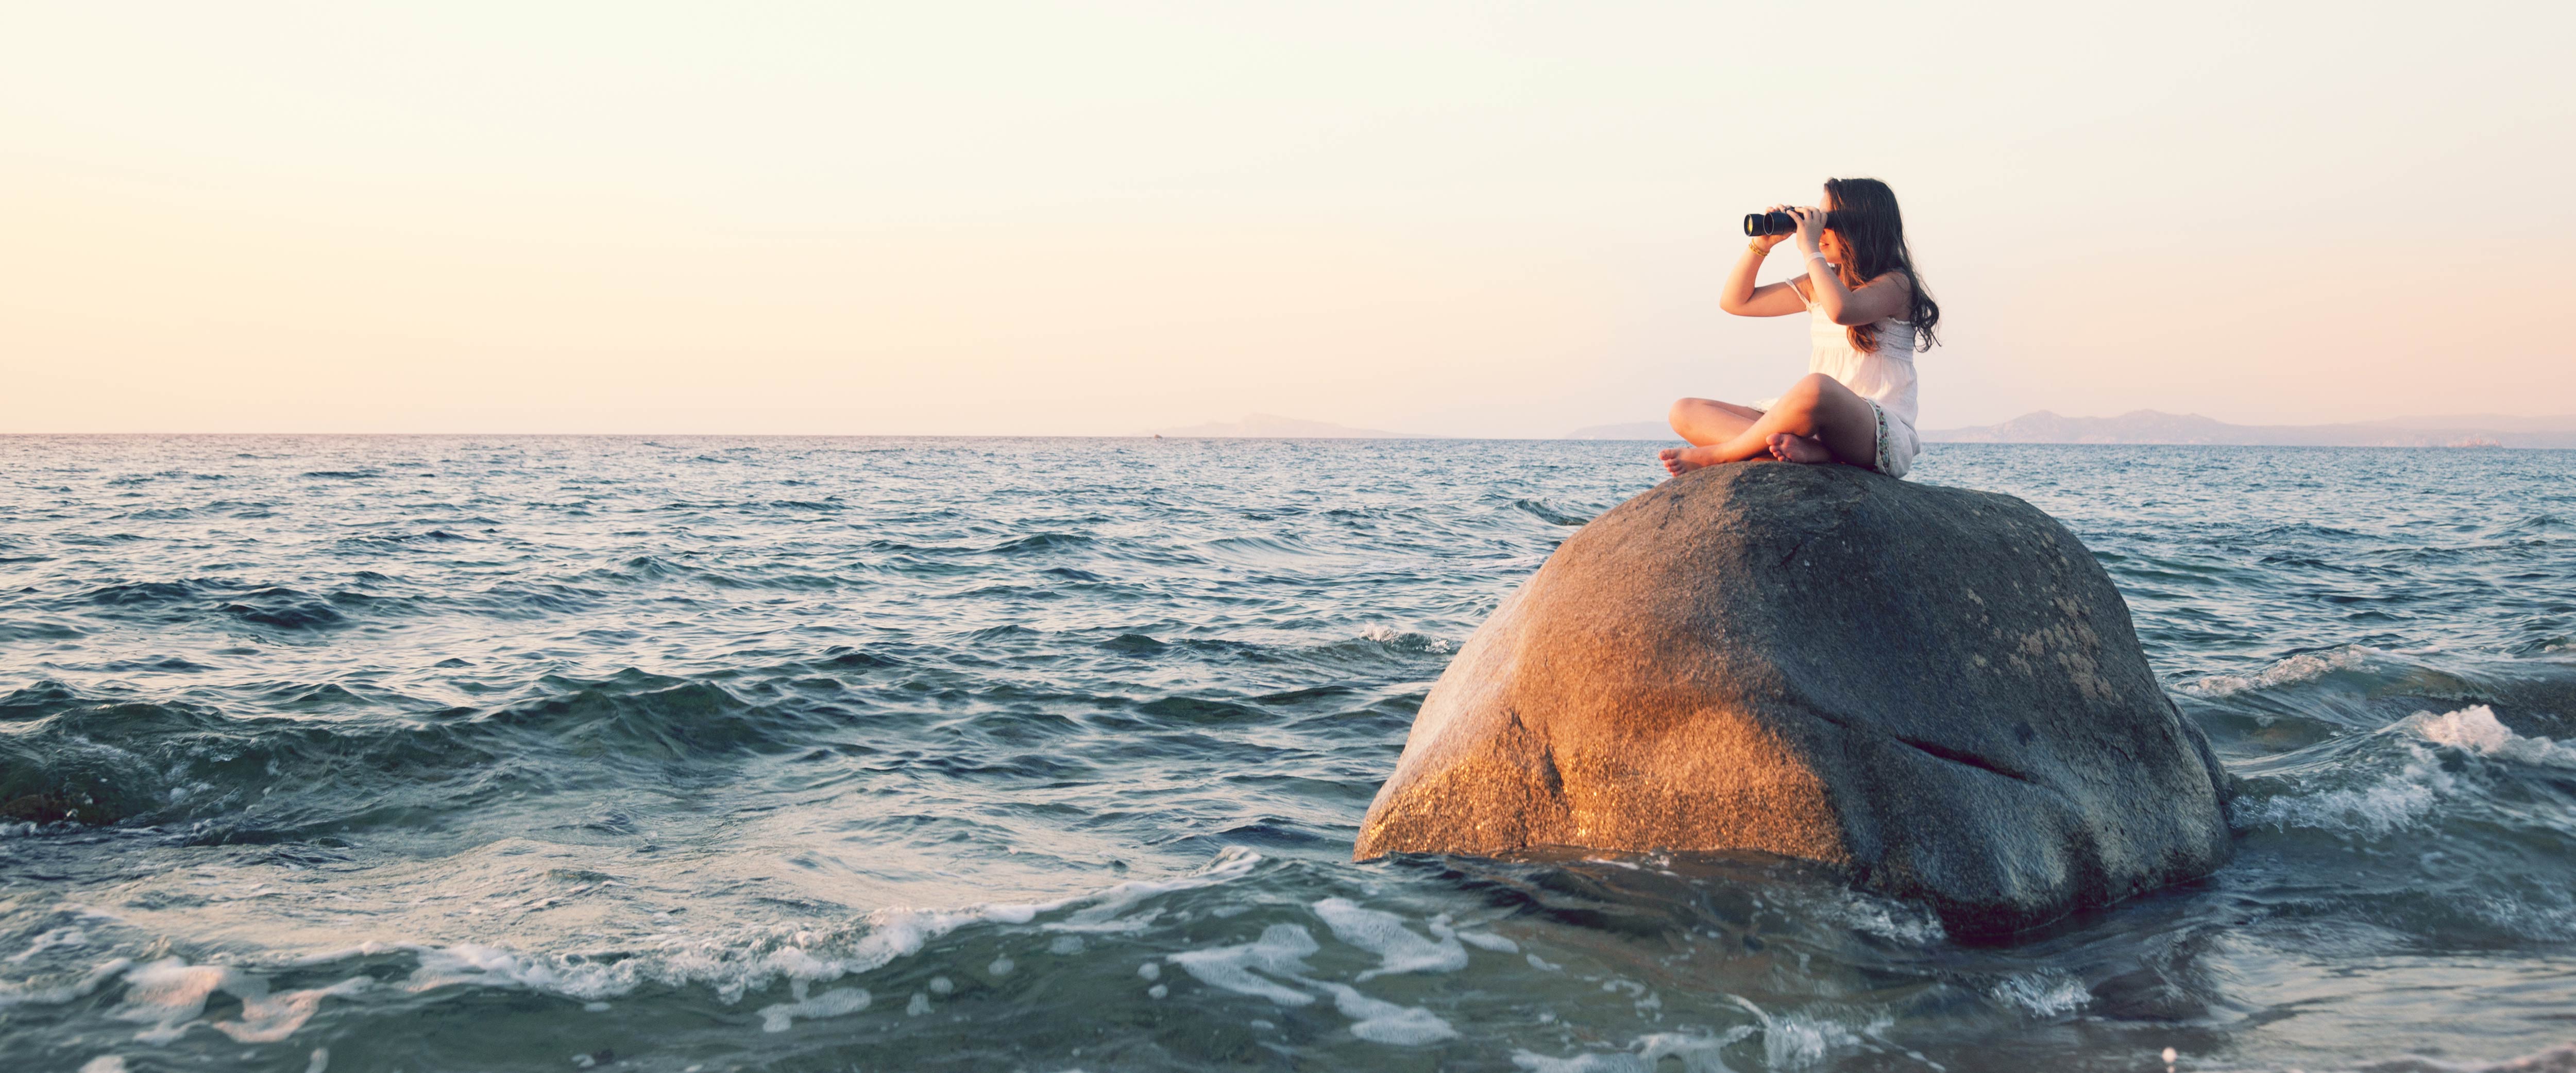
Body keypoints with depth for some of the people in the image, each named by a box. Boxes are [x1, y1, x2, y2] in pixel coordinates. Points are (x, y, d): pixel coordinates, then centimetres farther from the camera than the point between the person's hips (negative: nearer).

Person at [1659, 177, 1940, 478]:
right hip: (1818, 425, 8)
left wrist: (1810, 248, -14)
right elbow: (1736, 301, 20)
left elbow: (1841, 311, -26)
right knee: (1685, 412, -6)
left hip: (1885, 433, -8)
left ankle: (1714, 456, -23)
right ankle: (1805, 450, -28)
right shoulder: (1817, 285, 19)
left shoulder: (1895, 283, -3)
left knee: (1816, 388, -44)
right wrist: (1763, 243, 8)